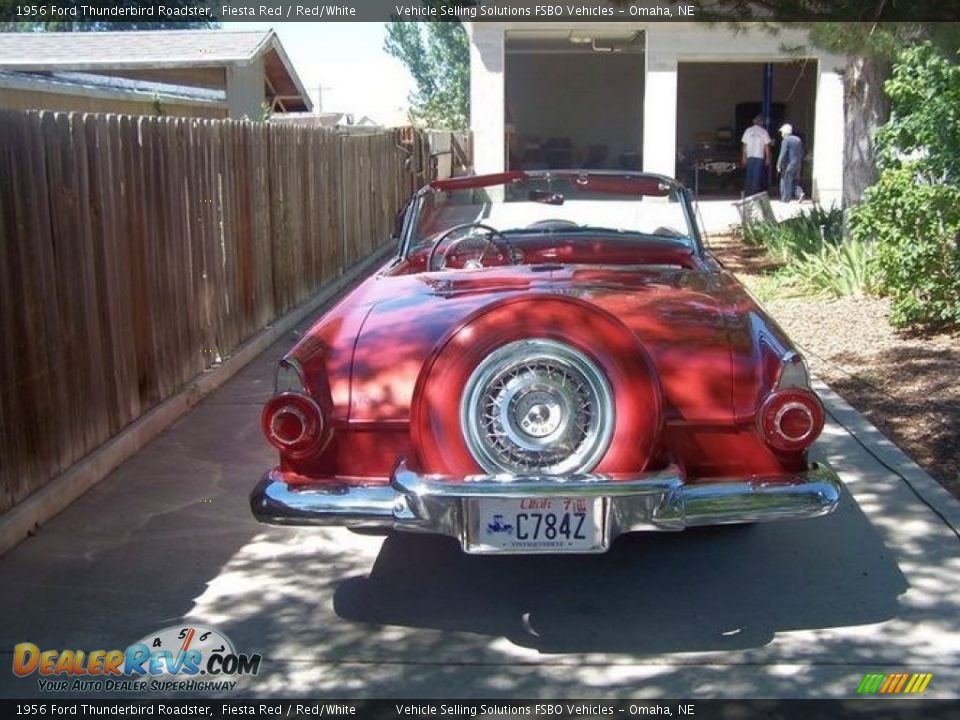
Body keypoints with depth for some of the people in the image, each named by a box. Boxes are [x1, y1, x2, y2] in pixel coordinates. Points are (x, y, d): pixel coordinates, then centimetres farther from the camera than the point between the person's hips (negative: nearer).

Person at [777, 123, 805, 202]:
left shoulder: (786, 140, -11)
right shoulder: (798, 139, 12)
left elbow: (783, 154, -16)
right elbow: (801, 153, 17)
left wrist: (779, 166, -11)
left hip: (789, 165, -7)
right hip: (797, 164, 7)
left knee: (786, 182, 1)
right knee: (793, 182, 15)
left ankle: (785, 199, 3)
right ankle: (799, 193, -3)